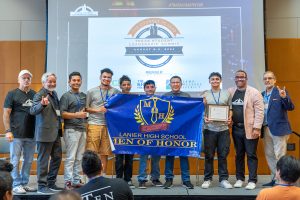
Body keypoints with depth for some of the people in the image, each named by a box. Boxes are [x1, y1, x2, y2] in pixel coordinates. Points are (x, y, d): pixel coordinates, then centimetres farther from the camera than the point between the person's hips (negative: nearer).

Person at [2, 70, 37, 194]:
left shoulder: (35, 95, 13)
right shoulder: (12, 94, 1)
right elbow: (6, 113, -3)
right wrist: (8, 131, -11)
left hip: (31, 134, 5)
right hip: (16, 134, -4)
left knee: (29, 160, 10)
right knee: (15, 161, 2)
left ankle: (24, 183, 22)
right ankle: (16, 185, 12)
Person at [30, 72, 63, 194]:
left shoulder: (54, 94, 14)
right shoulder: (40, 95, -11)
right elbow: (33, 111, -25)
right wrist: (42, 104, -43)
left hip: (56, 132, 9)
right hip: (45, 133, -9)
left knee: (57, 158, 14)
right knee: (43, 160, 0)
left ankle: (51, 183, 26)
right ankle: (42, 186, 9)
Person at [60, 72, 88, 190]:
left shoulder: (83, 96, 16)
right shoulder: (66, 96, -3)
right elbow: (62, 113, -12)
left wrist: (85, 114, 11)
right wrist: (76, 115, -17)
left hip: (82, 129, 6)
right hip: (71, 129, -6)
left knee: (79, 158, 10)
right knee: (70, 157, -5)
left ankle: (77, 181, 18)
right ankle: (68, 182, 1)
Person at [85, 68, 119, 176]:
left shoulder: (115, 92, 9)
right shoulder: (91, 92, 6)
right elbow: (86, 108, 7)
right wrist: (97, 110, -7)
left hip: (108, 125, 2)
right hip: (94, 125, -1)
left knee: (105, 152, 6)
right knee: (91, 152, -3)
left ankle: (103, 175, 16)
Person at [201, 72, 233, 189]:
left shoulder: (226, 94, 9)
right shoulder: (205, 95, 6)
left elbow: (230, 109, 9)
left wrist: (230, 118, -9)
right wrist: (204, 118, -14)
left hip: (223, 128, 1)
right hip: (209, 128, -1)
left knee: (223, 155, 4)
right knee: (209, 155, 4)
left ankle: (223, 179, 15)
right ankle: (207, 179, 15)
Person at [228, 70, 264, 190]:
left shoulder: (254, 92, -5)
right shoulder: (230, 92, 7)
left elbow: (259, 111, -9)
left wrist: (257, 128, -14)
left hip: (250, 129, -4)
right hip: (236, 129, 4)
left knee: (251, 155, 2)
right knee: (239, 155, 11)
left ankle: (252, 181, 10)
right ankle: (240, 179, 21)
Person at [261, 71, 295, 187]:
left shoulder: (281, 92, -4)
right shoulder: (262, 95, 13)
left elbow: (290, 107, -14)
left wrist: (284, 97, -30)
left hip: (279, 128, -6)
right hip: (266, 129, 6)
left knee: (279, 156, -3)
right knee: (269, 155, 12)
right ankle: (275, 179, 23)